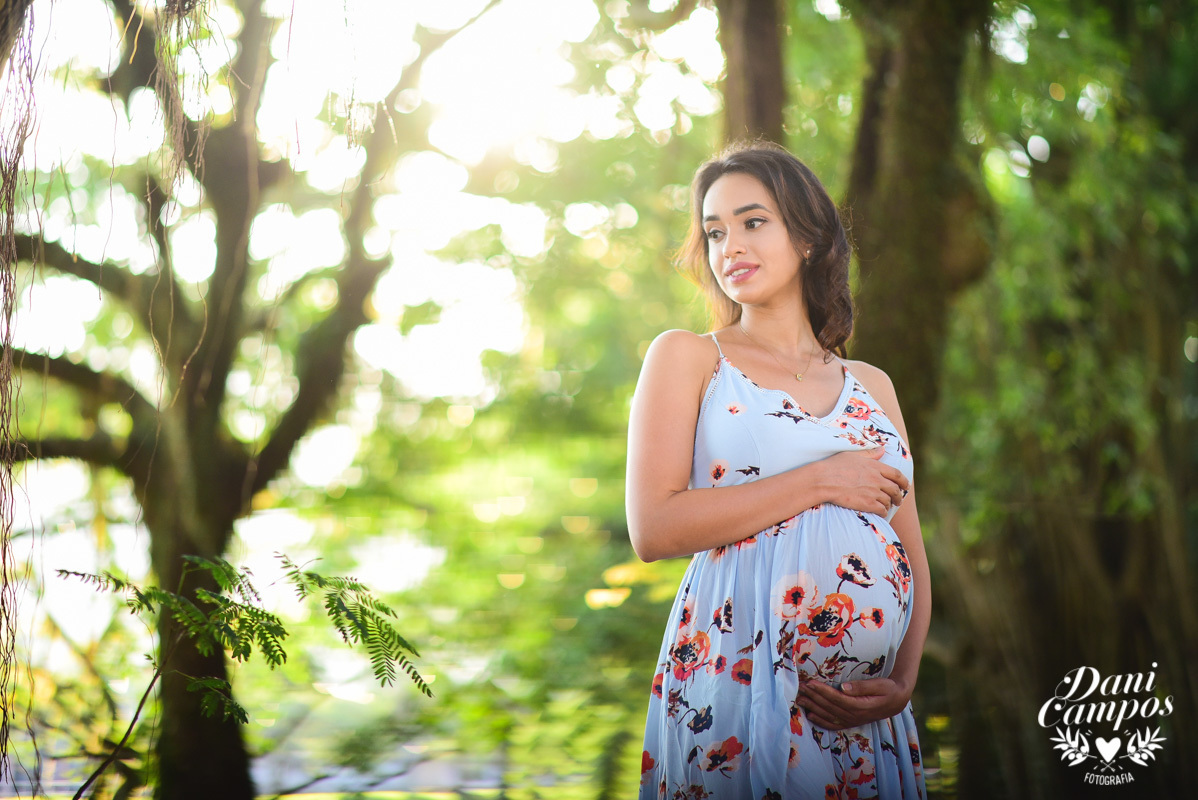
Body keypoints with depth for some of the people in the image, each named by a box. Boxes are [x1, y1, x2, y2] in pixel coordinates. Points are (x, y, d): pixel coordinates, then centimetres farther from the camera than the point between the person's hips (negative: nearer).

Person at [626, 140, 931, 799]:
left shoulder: (871, 386, 16)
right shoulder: (686, 358, 5)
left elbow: (912, 558, 14)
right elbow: (652, 529, -9)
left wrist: (903, 680, -4)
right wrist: (820, 481, -8)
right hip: (738, 684, -4)